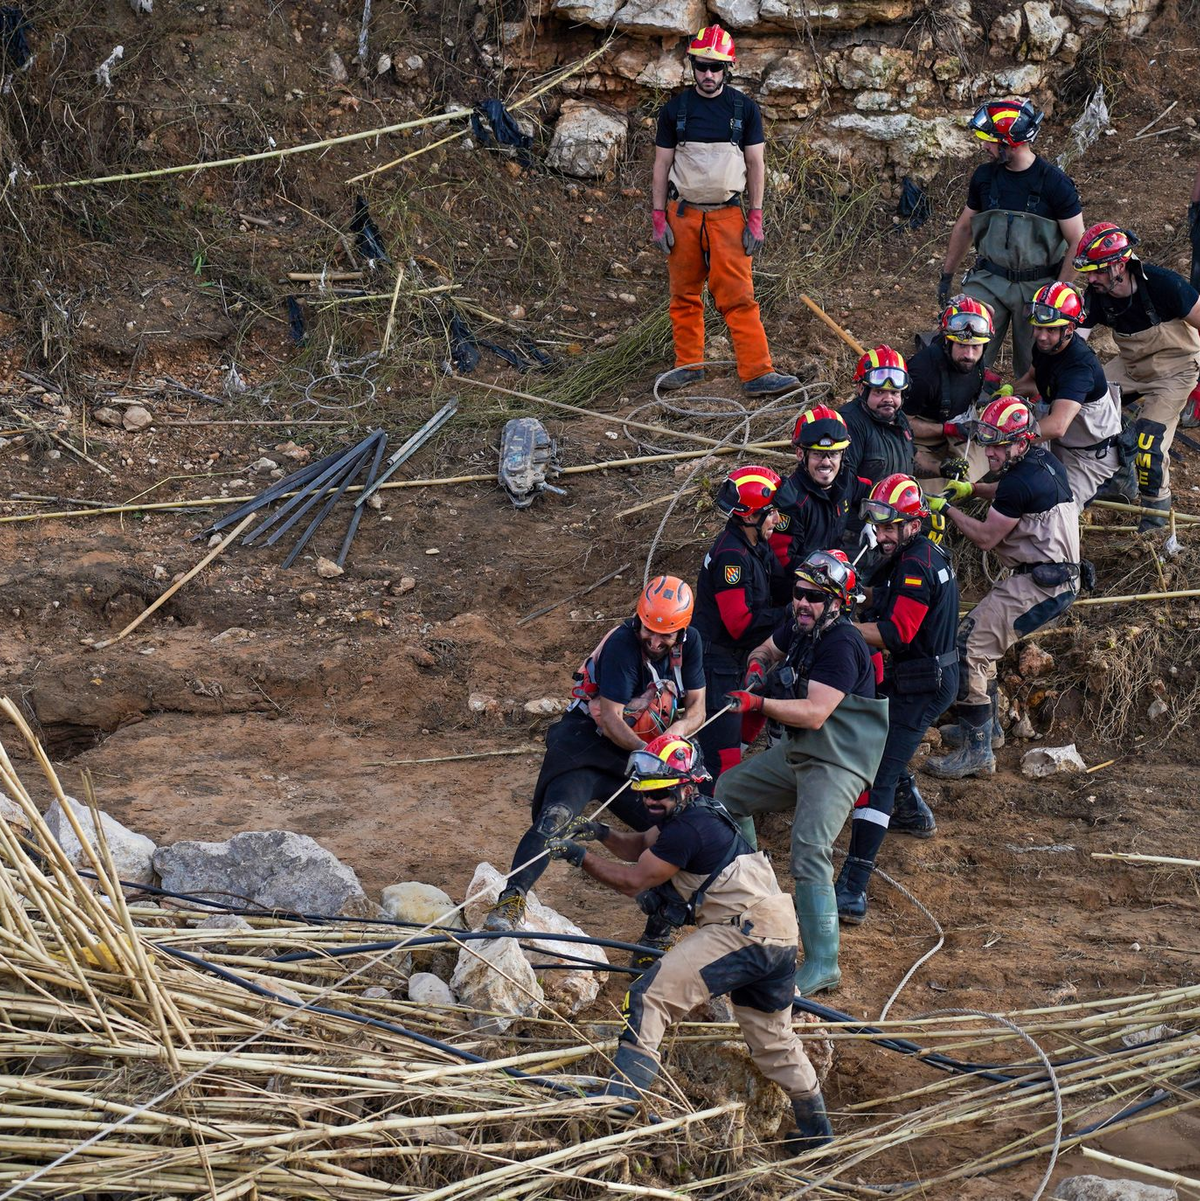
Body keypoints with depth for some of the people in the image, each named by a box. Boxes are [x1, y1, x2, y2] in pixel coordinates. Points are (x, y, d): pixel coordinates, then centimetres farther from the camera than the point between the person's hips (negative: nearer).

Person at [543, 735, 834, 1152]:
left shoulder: (688, 828, -14)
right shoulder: (698, 813, 16)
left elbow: (633, 881, -9)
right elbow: (641, 847, 24)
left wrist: (580, 856, -2)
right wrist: (602, 834, 6)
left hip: (741, 931, -11)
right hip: (778, 936, 11)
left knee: (648, 997, -16)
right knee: (772, 1038, 26)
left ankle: (620, 1102, -25)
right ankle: (816, 1131, 38)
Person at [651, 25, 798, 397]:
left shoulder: (744, 109, 4)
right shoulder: (674, 110, 5)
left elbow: (756, 164, 5)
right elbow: (661, 166, 8)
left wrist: (755, 219, -1)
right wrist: (659, 220, 2)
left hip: (727, 213, -1)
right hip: (683, 213, 1)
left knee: (739, 298, -8)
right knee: (685, 296, 6)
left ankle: (757, 373, -11)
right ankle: (688, 365, 18)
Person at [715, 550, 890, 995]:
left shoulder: (841, 645, -23)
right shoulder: (797, 625, 4)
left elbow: (815, 713, -30)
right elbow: (766, 651, 25)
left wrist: (759, 703, -36)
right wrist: (756, 668, 1)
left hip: (837, 763, -10)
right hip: (795, 753, 10)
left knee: (809, 851, -23)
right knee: (727, 791, 21)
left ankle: (823, 965, -21)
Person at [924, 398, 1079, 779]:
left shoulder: (1020, 481, -19)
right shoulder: (1044, 459, 12)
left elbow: (985, 537, -10)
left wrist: (947, 509, 2)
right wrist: (973, 488, 21)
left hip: (1037, 586, -11)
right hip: (1060, 578, 11)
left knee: (969, 645, -15)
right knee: (981, 634, 22)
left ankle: (977, 751, -16)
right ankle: (986, 724, 32)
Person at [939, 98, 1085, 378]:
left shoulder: (1055, 183, -11)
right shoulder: (985, 176, 2)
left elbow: (1077, 243, -8)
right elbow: (964, 227, 16)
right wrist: (946, 276, 18)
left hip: (1036, 287, -3)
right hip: (989, 280, 3)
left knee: (1032, 369, 4)